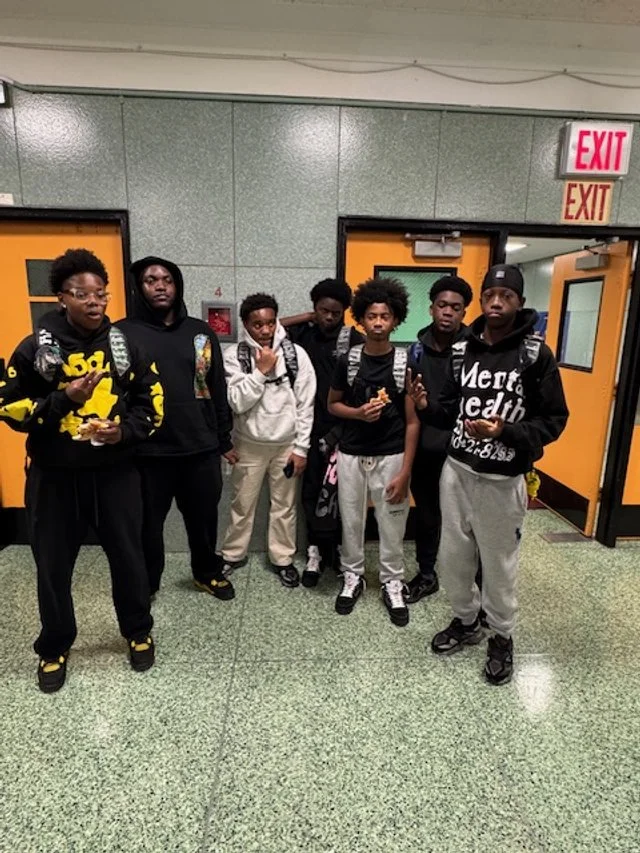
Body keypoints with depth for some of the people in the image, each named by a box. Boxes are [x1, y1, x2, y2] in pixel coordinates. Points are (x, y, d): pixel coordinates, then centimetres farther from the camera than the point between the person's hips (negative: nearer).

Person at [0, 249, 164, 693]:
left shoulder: (127, 347, 0)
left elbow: (153, 402, 4)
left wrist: (125, 431, -14)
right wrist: (64, 399, -19)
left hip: (116, 473, 1)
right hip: (55, 478, 0)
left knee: (128, 557, 13)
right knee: (53, 566, 13)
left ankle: (139, 633, 37)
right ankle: (54, 648, 37)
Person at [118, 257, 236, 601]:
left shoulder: (201, 332, 6)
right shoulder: (124, 333, -3)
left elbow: (218, 390, 9)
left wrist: (224, 441, 10)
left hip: (201, 449, 3)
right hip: (148, 452, -2)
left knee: (204, 518, 17)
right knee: (149, 523, 14)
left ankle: (207, 573, 42)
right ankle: (145, 588, 36)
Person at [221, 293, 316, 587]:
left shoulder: (296, 353, -7)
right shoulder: (234, 356, -8)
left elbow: (305, 404, -5)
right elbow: (237, 402, -15)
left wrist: (301, 448, -6)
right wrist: (261, 371, -20)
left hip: (287, 444, 0)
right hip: (250, 444, 0)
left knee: (284, 505, 13)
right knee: (242, 503, 14)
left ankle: (283, 558, 30)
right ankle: (233, 553, 34)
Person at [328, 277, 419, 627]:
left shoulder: (406, 363, -7)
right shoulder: (347, 361, -2)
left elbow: (412, 421, -5)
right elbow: (332, 405, 8)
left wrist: (405, 471, -9)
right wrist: (359, 412, -13)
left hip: (391, 457, -1)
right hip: (351, 455, 2)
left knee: (392, 524, 8)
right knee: (351, 521, 12)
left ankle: (392, 583, 28)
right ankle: (352, 576, 33)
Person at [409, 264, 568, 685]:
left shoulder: (536, 354, -10)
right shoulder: (462, 350, 4)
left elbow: (554, 421, -9)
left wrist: (505, 432, -24)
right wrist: (427, 405, -8)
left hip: (503, 480, -4)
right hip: (456, 470, 5)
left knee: (498, 565, 10)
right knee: (453, 557, 15)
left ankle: (502, 638, 35)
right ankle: (466, 621, 40)